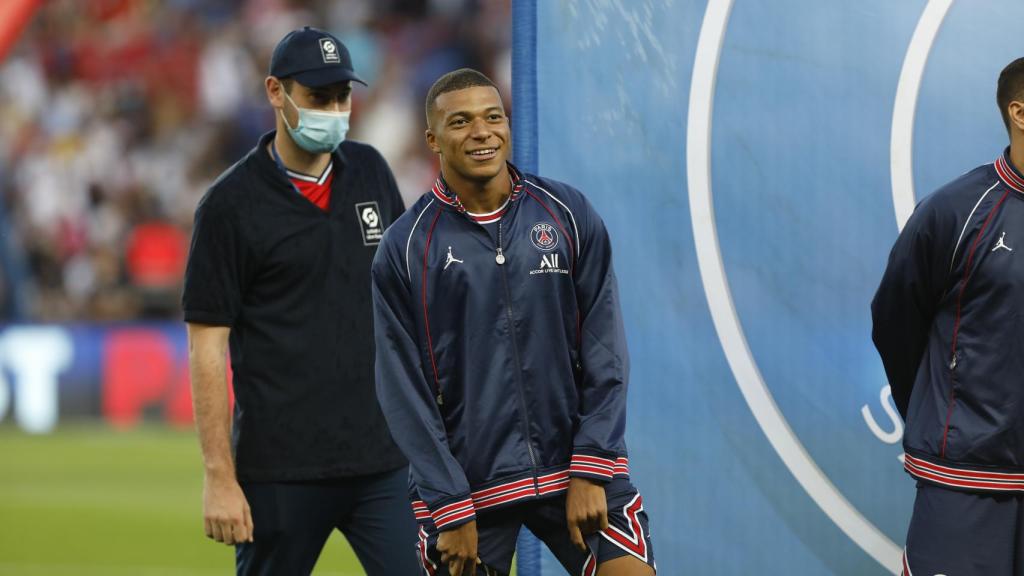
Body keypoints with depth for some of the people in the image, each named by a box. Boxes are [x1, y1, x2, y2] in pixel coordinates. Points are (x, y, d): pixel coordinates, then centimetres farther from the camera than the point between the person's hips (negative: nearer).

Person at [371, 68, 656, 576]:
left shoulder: (569, 215, 2)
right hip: (467, 482, -1)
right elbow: (405, 391, -3)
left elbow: (604, 354, 2)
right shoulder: (404, 248, -2)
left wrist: (591, 470, -6)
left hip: (576, 470, 1)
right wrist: (450, 510, -8)